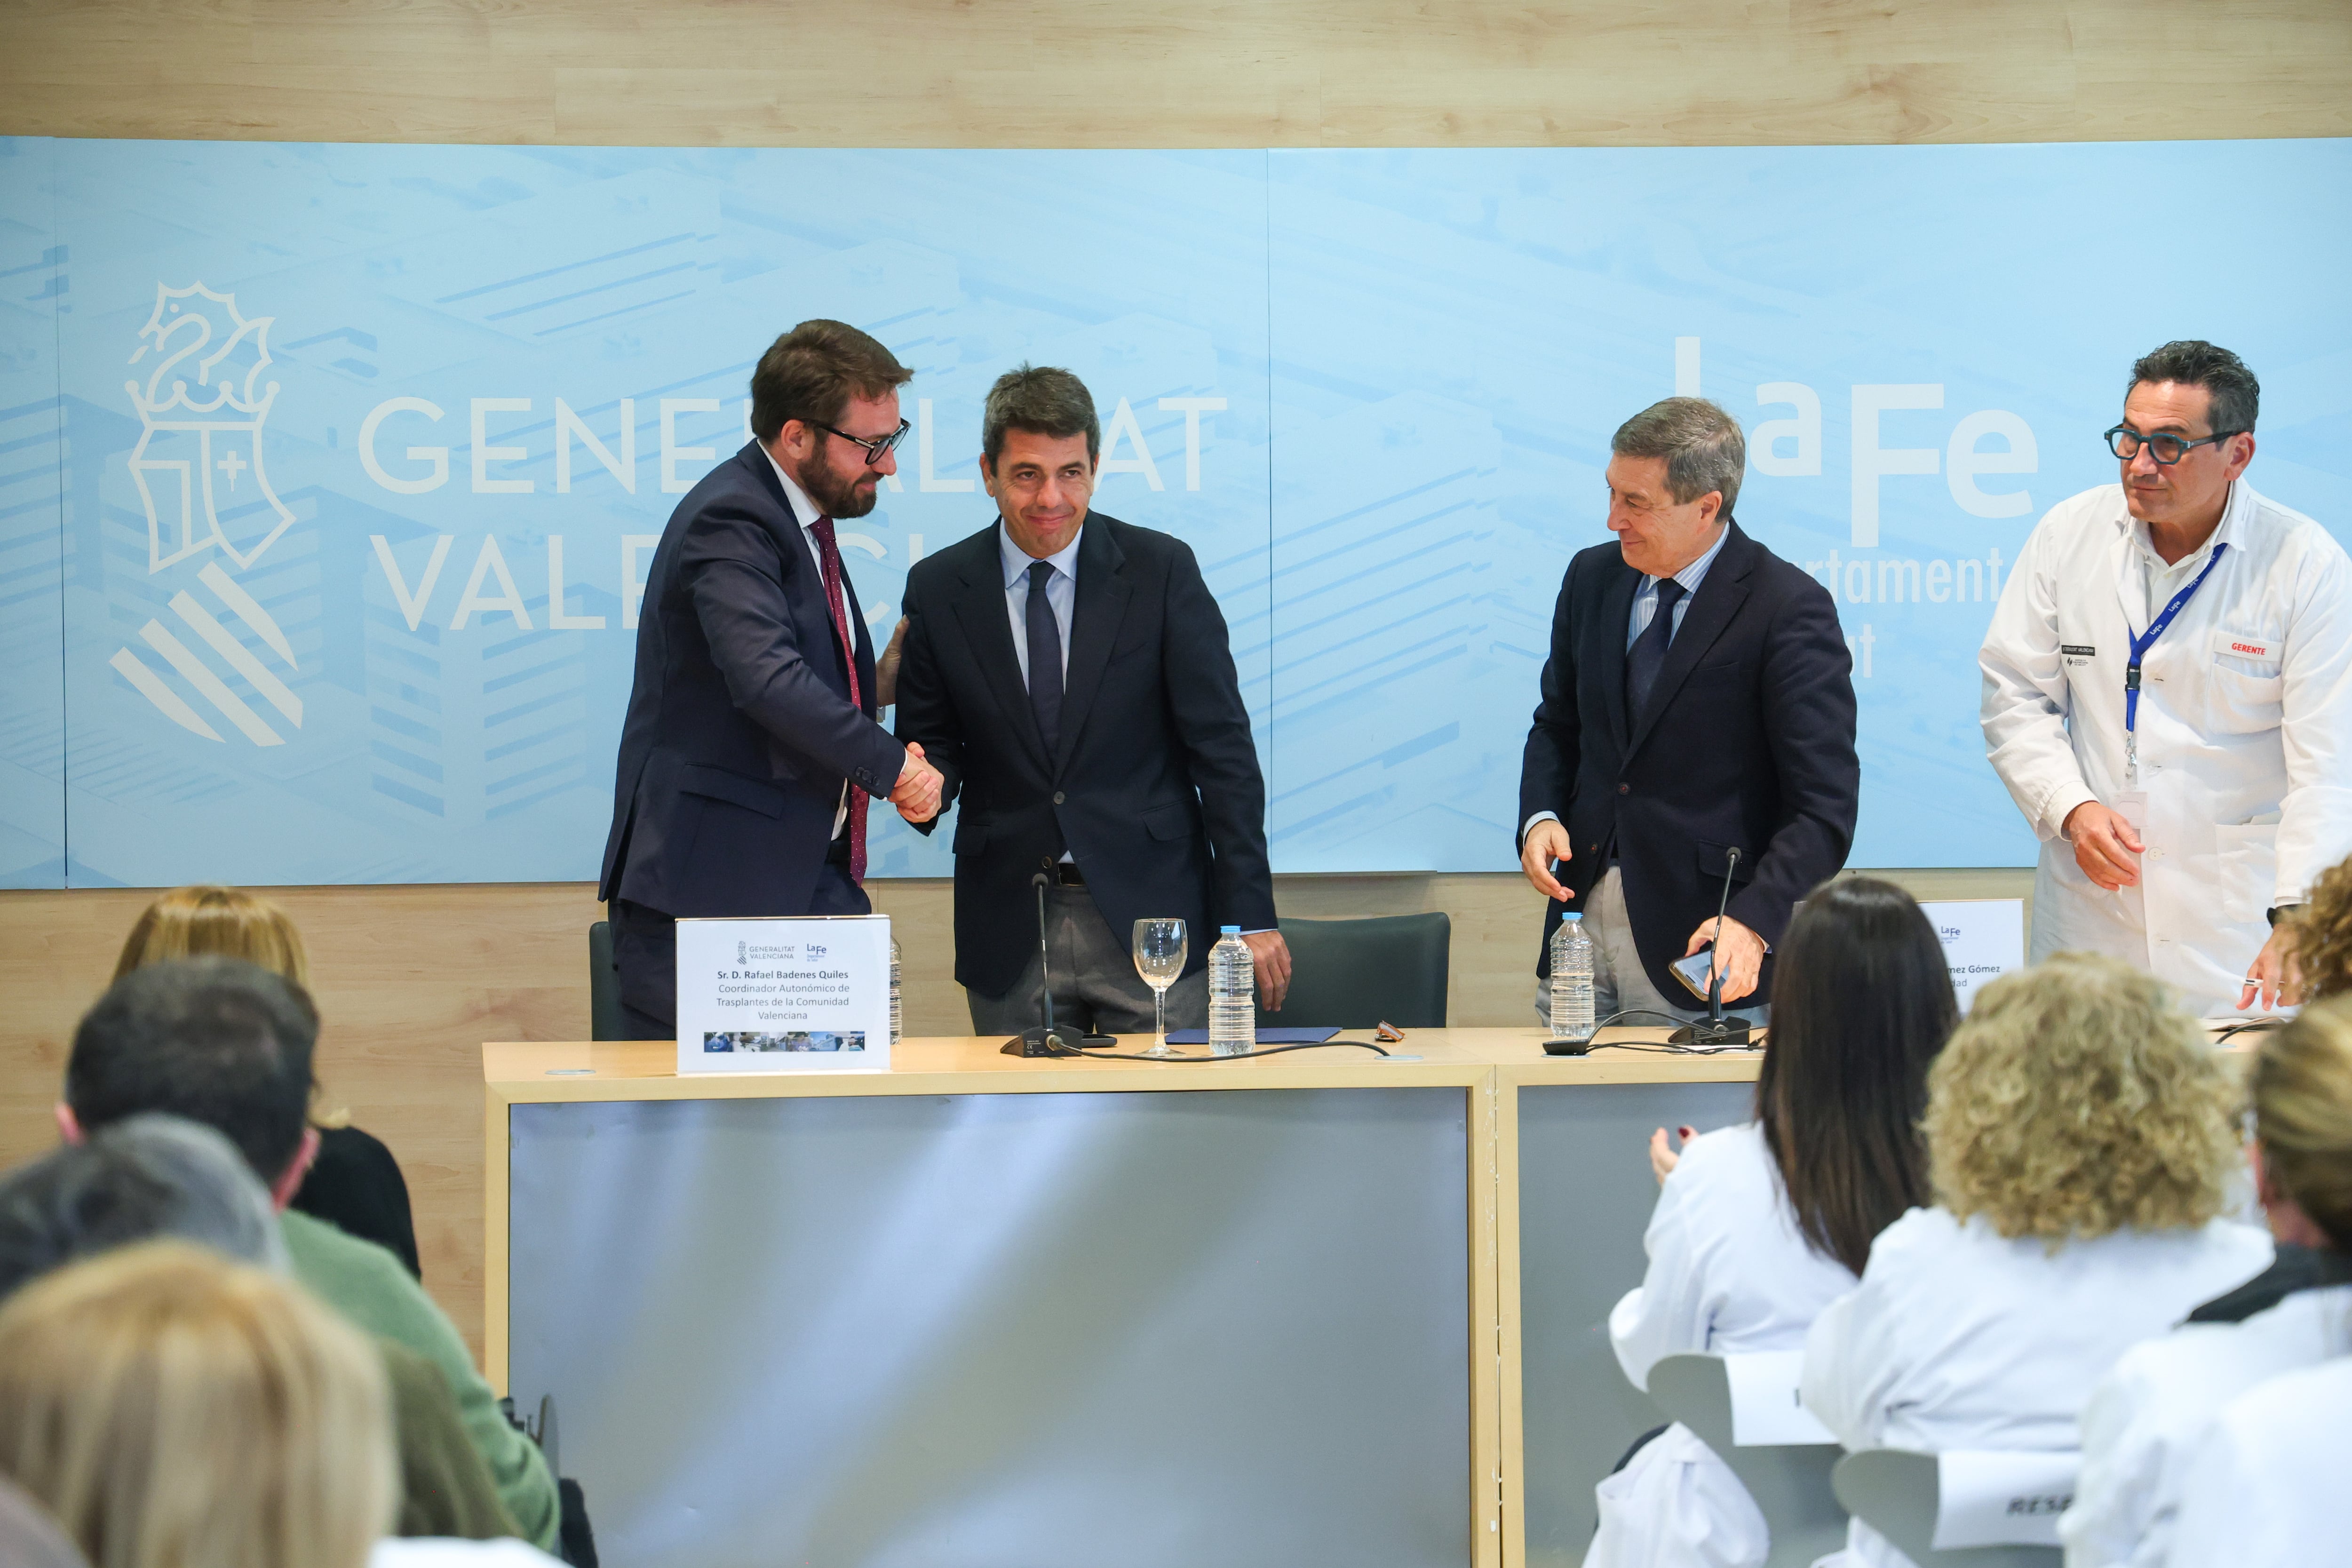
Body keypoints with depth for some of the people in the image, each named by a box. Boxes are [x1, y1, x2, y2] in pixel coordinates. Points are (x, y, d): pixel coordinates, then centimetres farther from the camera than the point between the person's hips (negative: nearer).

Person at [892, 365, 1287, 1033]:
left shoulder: (1162, 570, -1)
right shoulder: (938, 590, 4)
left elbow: (1221, 748, -2)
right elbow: (932, 742, 12)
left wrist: (1249, 915, -6)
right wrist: (928, 782, -14)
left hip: (1148, 912, -1)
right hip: (1010, 930, 2)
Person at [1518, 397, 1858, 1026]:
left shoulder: (1790, 609, -12)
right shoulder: (1592, 577, 8)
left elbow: (1824, 807, -16)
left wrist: (1754, 922, -29)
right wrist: (1540, 817, 0)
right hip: (1584, 911, 5)